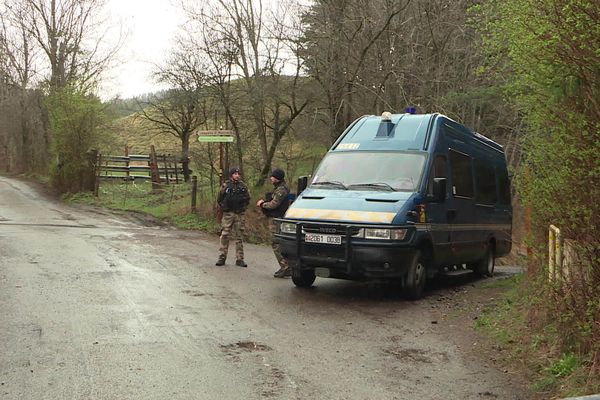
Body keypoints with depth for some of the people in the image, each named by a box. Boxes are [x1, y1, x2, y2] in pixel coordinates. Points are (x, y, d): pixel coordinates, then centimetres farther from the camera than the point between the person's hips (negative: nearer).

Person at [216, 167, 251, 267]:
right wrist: (224, 207, 1)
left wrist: (243, 208, 5)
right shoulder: (225, 186, 2)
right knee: (224, 236, -4)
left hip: (240, 215, 2)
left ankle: (239, 259, 8)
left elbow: (248, 199, 15)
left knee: (239, 237, 4)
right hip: (228, 214, -2)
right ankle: (222, 258, 3)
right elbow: (219, 199, 6)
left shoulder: (243, 186, 7)